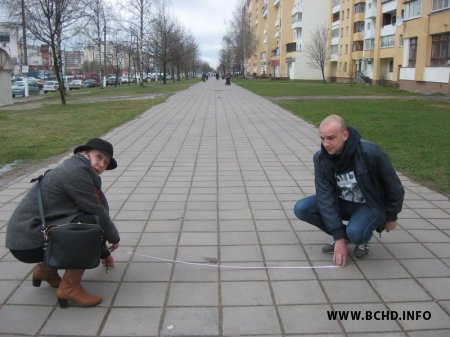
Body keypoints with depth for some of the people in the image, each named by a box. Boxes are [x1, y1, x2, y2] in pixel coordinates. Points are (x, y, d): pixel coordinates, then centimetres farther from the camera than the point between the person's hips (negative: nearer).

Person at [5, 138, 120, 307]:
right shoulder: (77, 171, -14)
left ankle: (46, 269, 19)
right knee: (93, 223, -20)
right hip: (29, 242, -10)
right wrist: (114, 237, 7)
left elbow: (90, 210, 23)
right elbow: (97, 213, -12)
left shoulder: (75, 169, 17)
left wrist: (103, 251, 29)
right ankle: (70, 287, -10)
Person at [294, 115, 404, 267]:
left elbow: (394, 187, -13)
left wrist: (391, 217, 0)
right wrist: (339, 237, -24)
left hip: (371, 205, -4)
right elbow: (325, 197, -20)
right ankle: (344, 235, 4)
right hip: (341, 203, 5)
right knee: (301, 208, -16)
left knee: (355, 231, -36)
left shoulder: (371, 153, -29)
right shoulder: (320, 158, -18)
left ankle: (363, 238, 4)